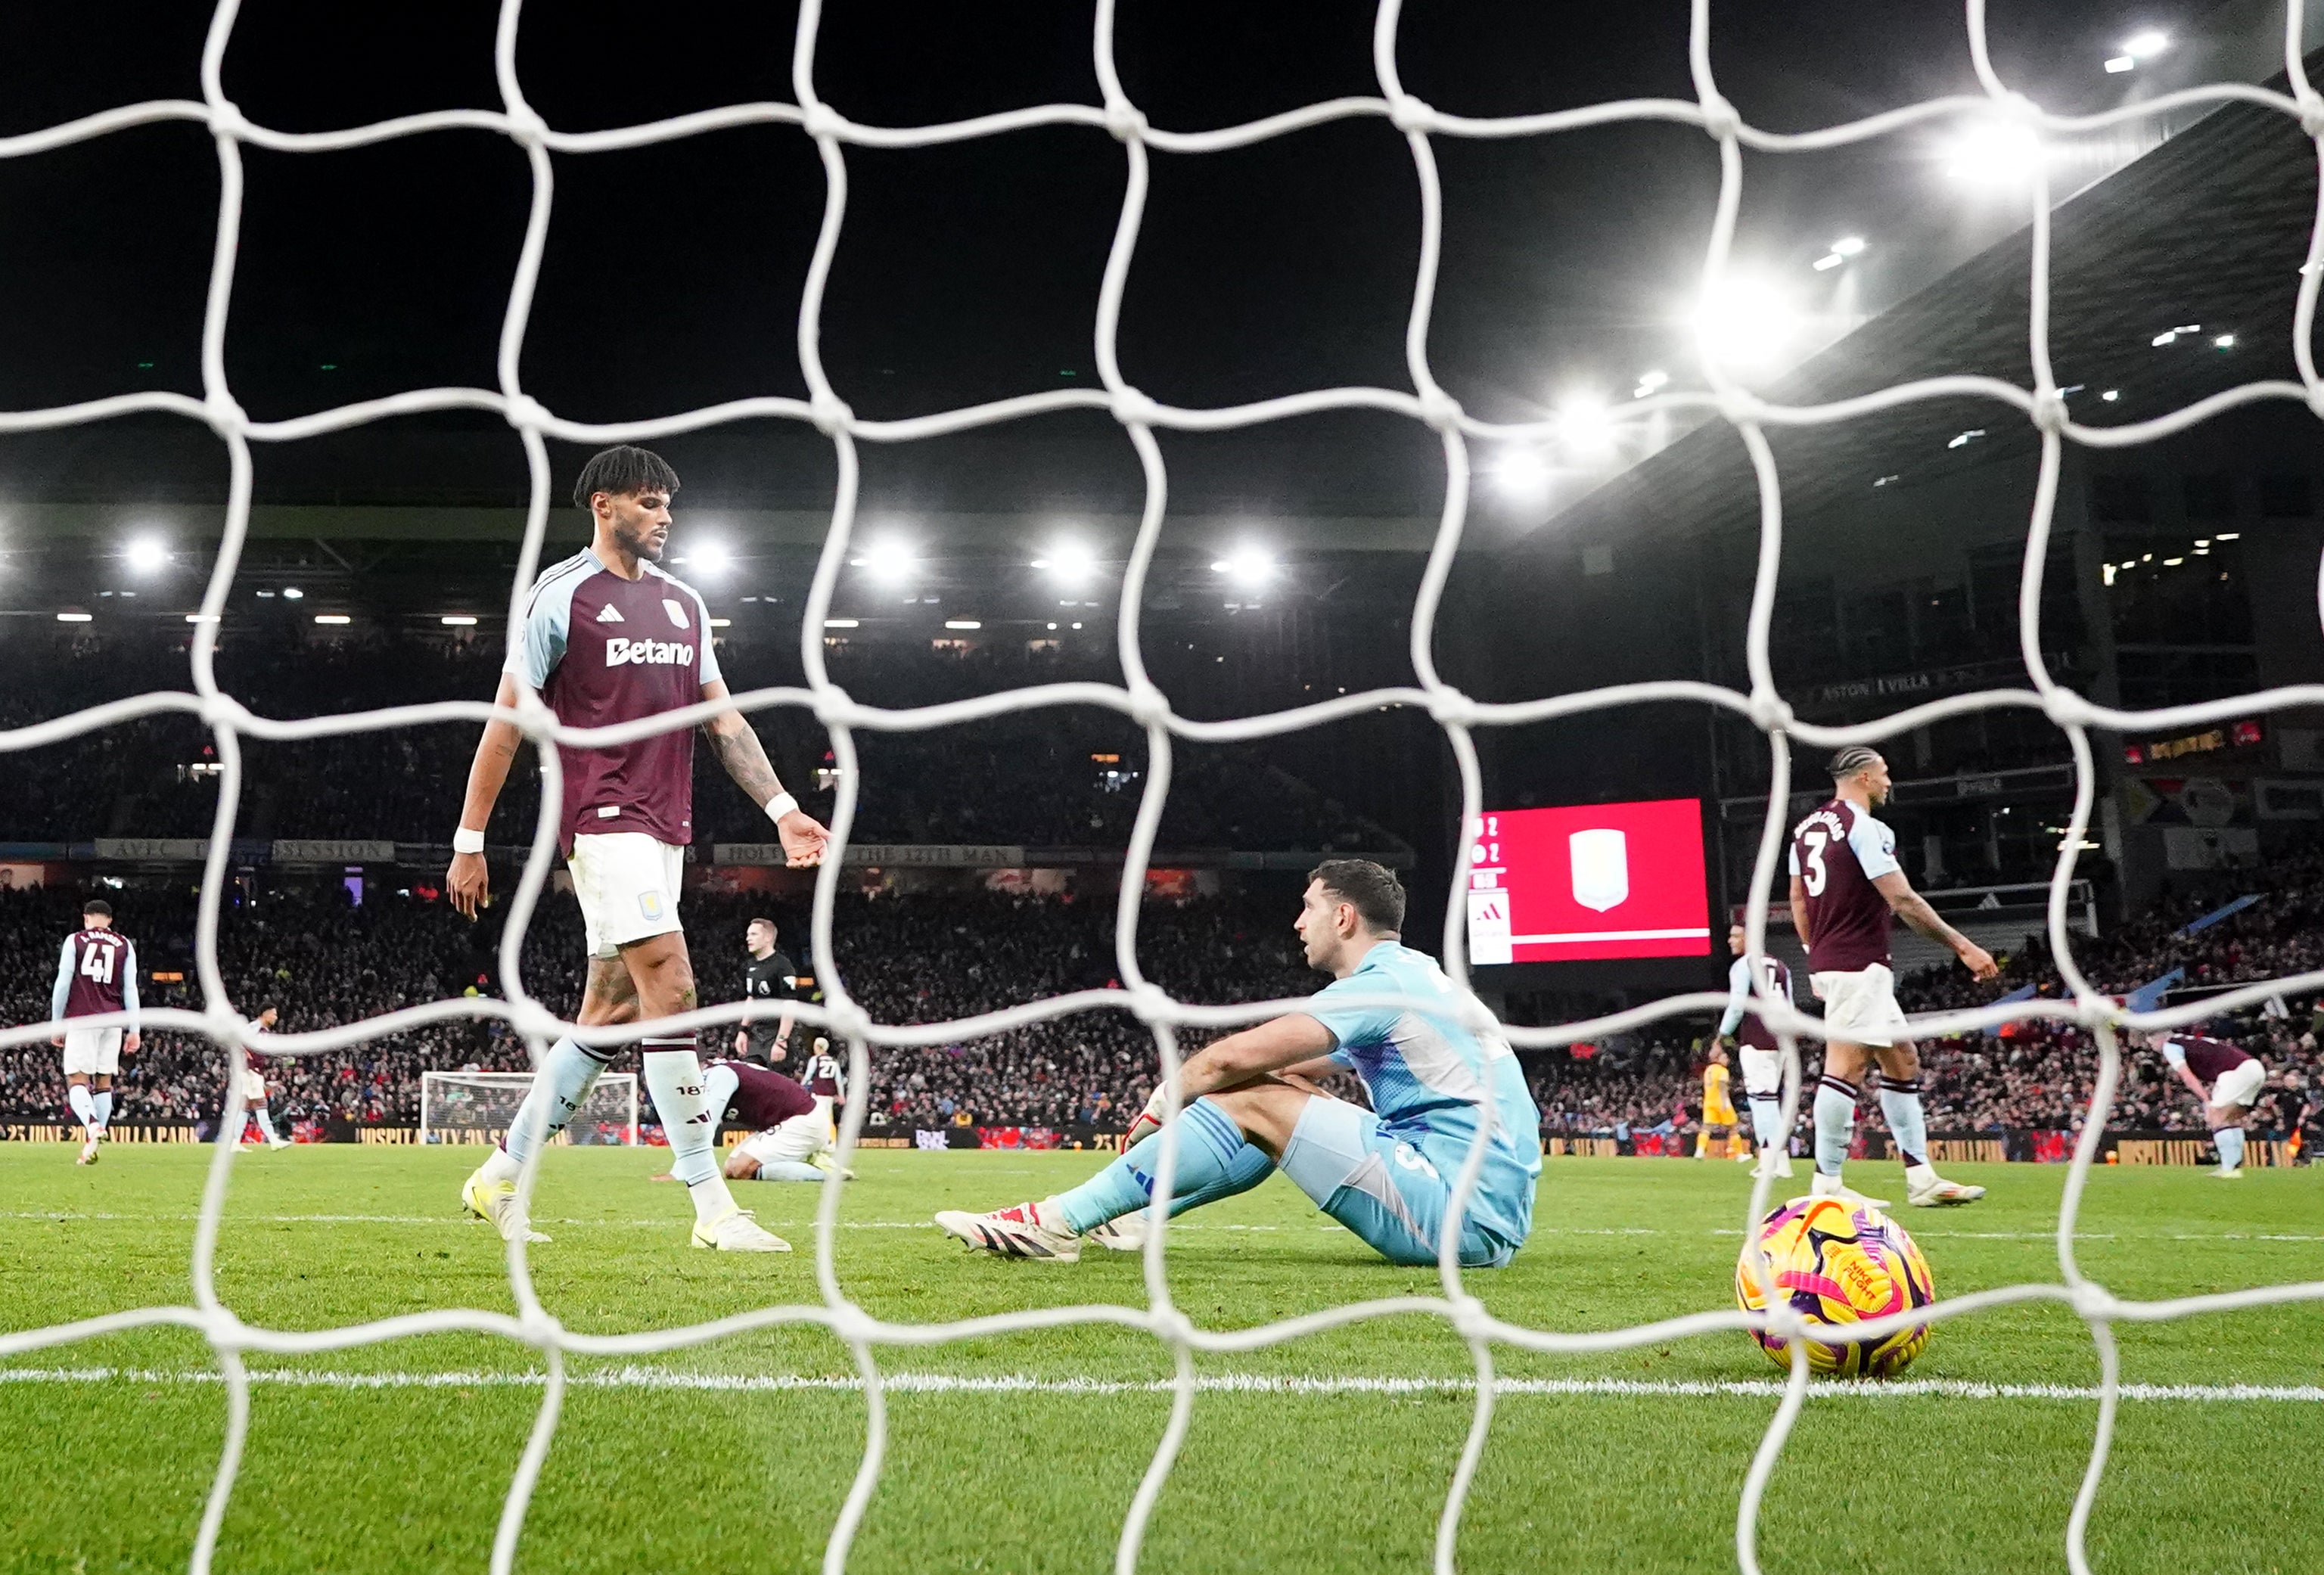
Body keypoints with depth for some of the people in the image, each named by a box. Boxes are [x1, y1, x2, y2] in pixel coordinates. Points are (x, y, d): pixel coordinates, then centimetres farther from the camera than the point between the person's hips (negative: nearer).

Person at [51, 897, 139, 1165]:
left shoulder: (74, 941, 6)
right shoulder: (125, 945, 12)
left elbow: (62, 984, 2)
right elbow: (130, 990, 8)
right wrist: (134, 1031, 9)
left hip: (82, 1019, -3)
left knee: (77, 1080, -4)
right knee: (104, 1080, 9)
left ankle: (92, 1126, -32)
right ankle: (92, 1147, 6)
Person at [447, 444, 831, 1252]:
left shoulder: (683, 601, 17)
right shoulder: (561, 594, -3)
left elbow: (722, 718, 16)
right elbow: (506, 723, -1)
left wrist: (781, 808, 4)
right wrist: (469, 843, -2)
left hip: (665, 830, 8)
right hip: (605, 818, -8)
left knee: (608, 1014, 9)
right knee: (672, 987, -16)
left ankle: (501, 1176, 23)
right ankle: (712, 1206, -12)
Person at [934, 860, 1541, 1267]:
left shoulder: (1383, 982, -11)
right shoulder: (1412, 976, 21)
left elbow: (1238, 1057, -17)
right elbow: (1284, 1067, 24)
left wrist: (1161, 1105, 1)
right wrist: (1176, 1100, 15)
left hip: (1465, 1212, -10)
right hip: (1489, 1212, 10)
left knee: (1250, 1104, -10)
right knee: (1276, 1095, 15)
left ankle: (1056, 1223, -9)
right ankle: (1131, 1216, 19)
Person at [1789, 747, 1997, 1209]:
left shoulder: (1807, 827, 15)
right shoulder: (1864, 827, -12)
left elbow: (1798, 901, 20)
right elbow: (1902, 900, -16)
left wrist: (1816, 958, 27)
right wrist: (1963, 946, -12)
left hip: (1828, 962, 10)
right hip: (1858, 966, -10)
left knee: (1903, 1062, 14)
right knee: (1845, 1066, -10)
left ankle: (1921, 1178, 15)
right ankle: (1826, 1185, -10)